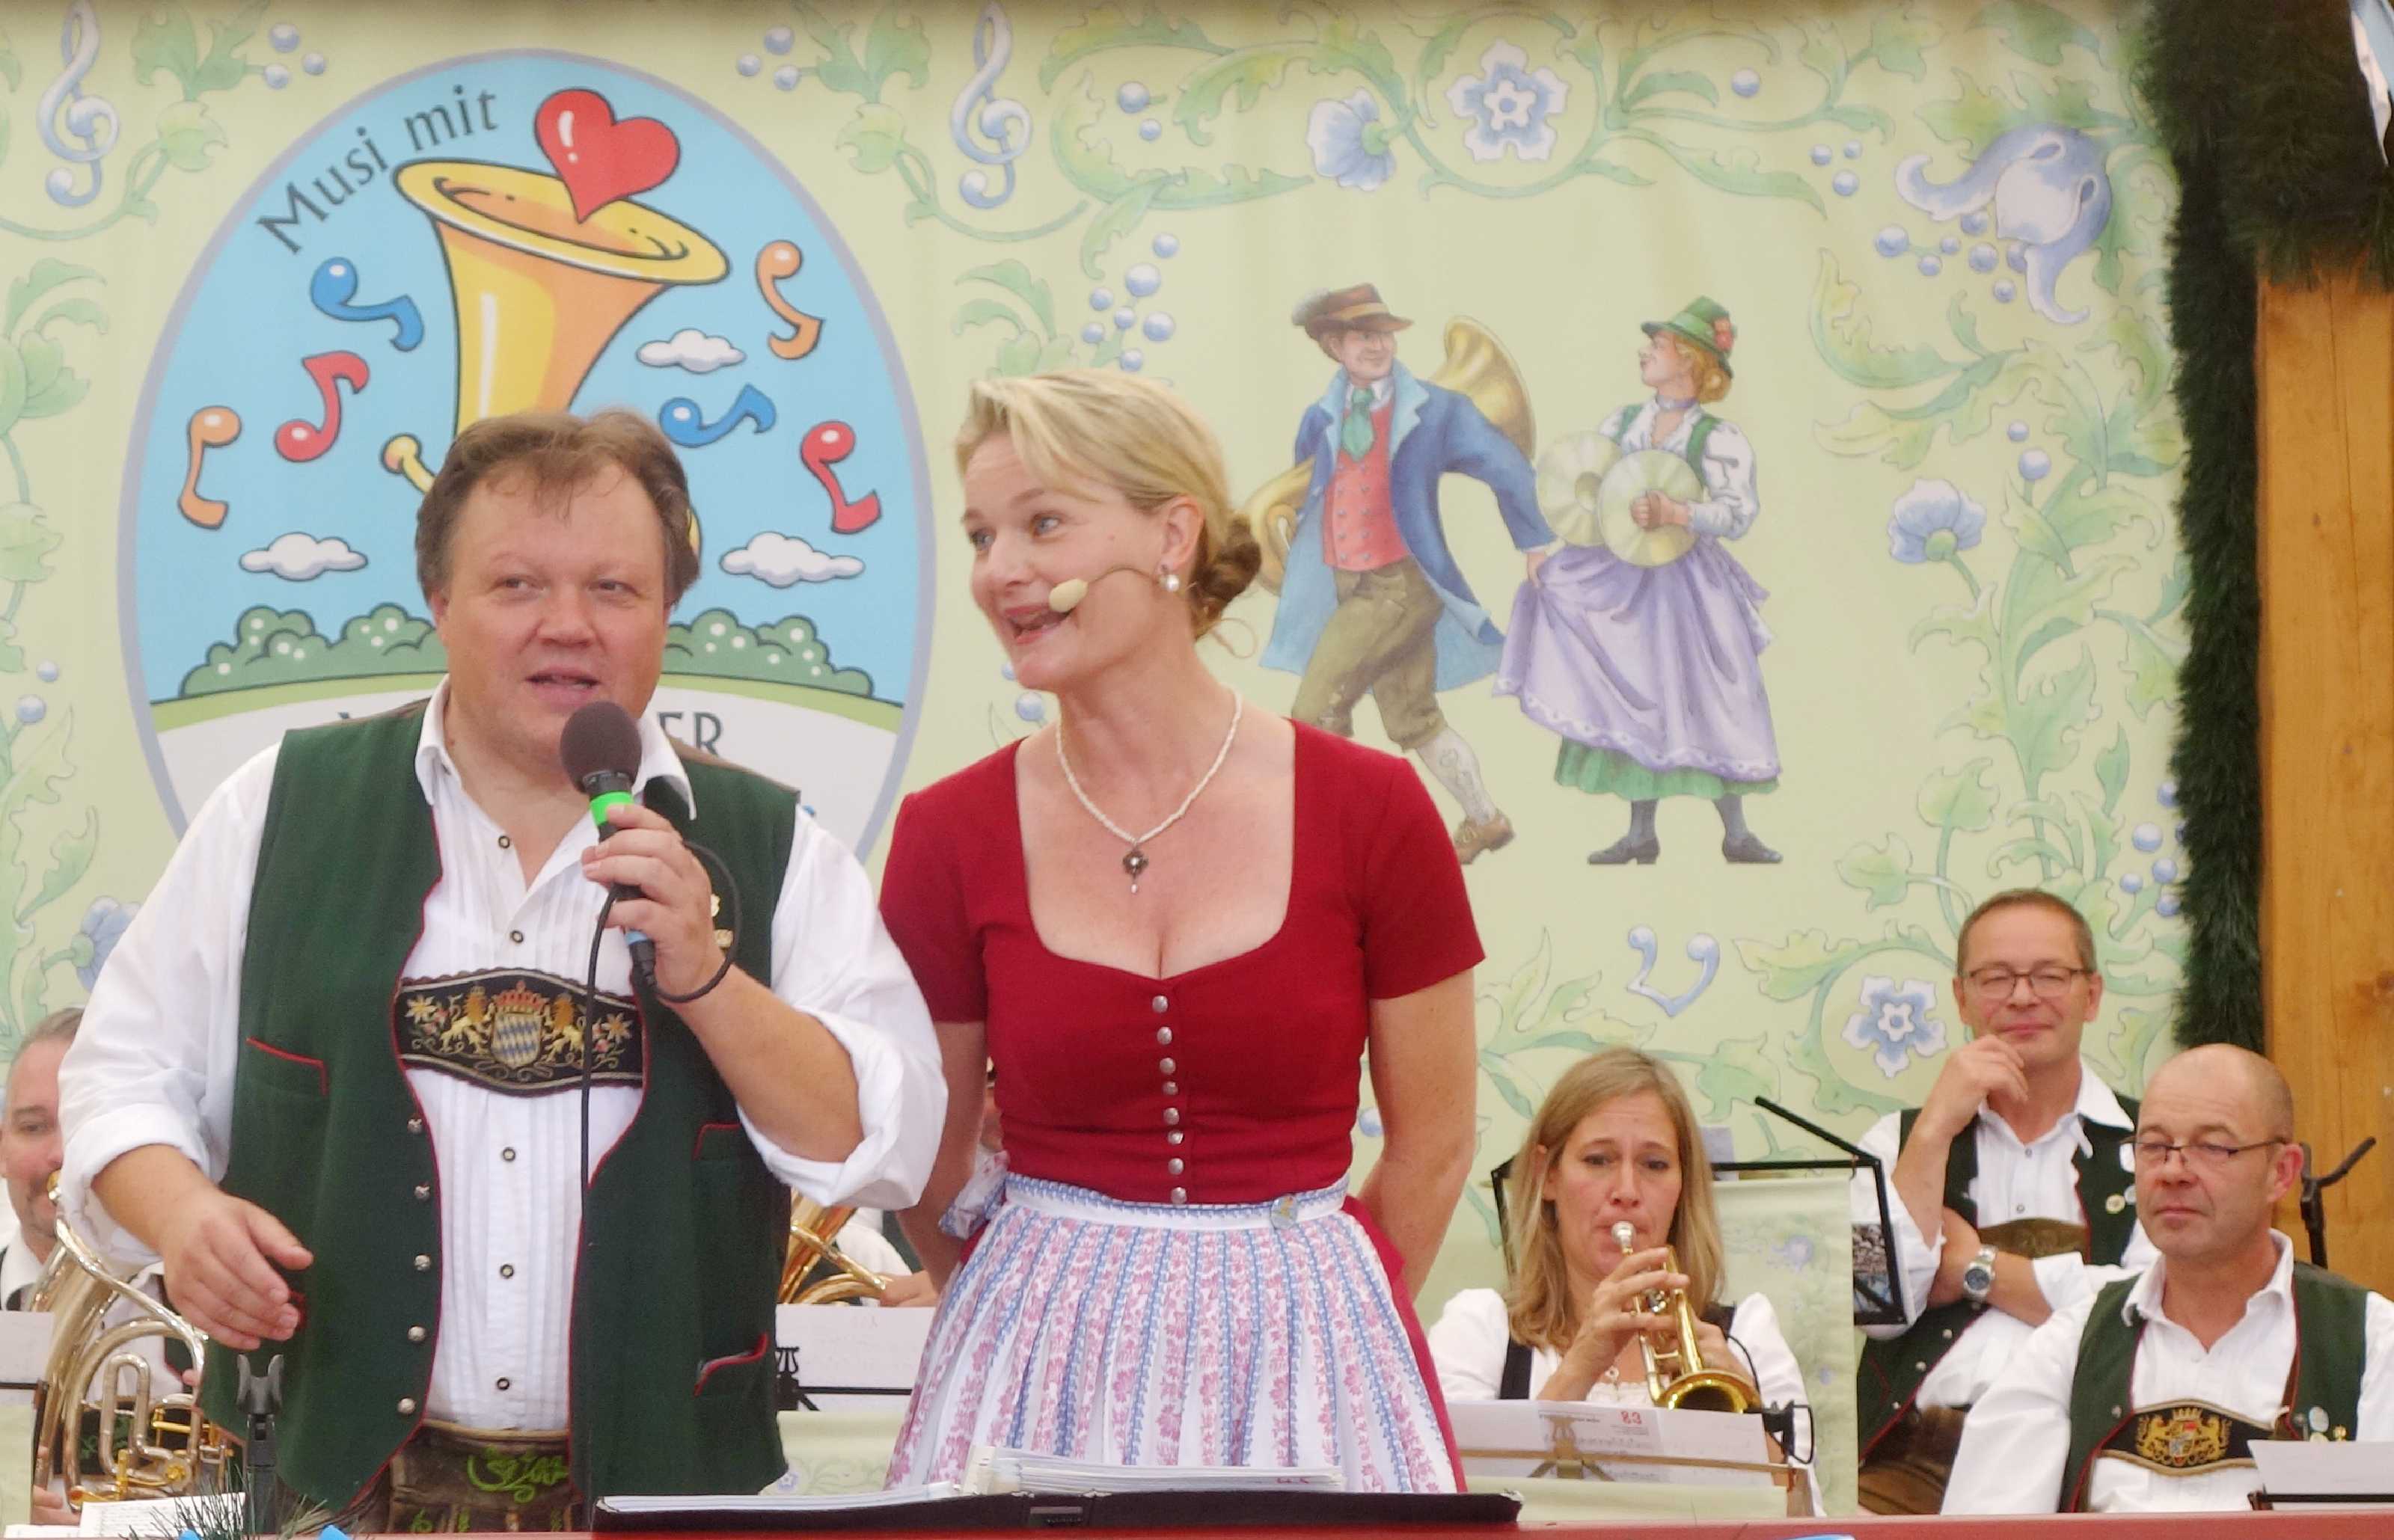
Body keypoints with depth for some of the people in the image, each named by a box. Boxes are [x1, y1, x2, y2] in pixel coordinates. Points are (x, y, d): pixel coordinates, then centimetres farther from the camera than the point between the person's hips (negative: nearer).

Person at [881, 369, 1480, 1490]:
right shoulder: (948, 837, -3)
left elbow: (1433, 1148, 4)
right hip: (1039, 1380, 1)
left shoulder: (1370, 810, -5)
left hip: (1304, 1374, 0)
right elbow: (924, 1175, 7)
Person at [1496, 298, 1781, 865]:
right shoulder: (1624, 423, 8)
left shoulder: (1718, 439, -8)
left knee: (1705, 708, -4)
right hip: (1625, 579, 5)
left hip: (1686, 588, -5)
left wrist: (1675, 514, -31)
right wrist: (1543, 542, -2)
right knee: (1633, 707, 7)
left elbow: (1739, 512, -17)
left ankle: (1736, 836, 3)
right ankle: (1641, 835, 14)